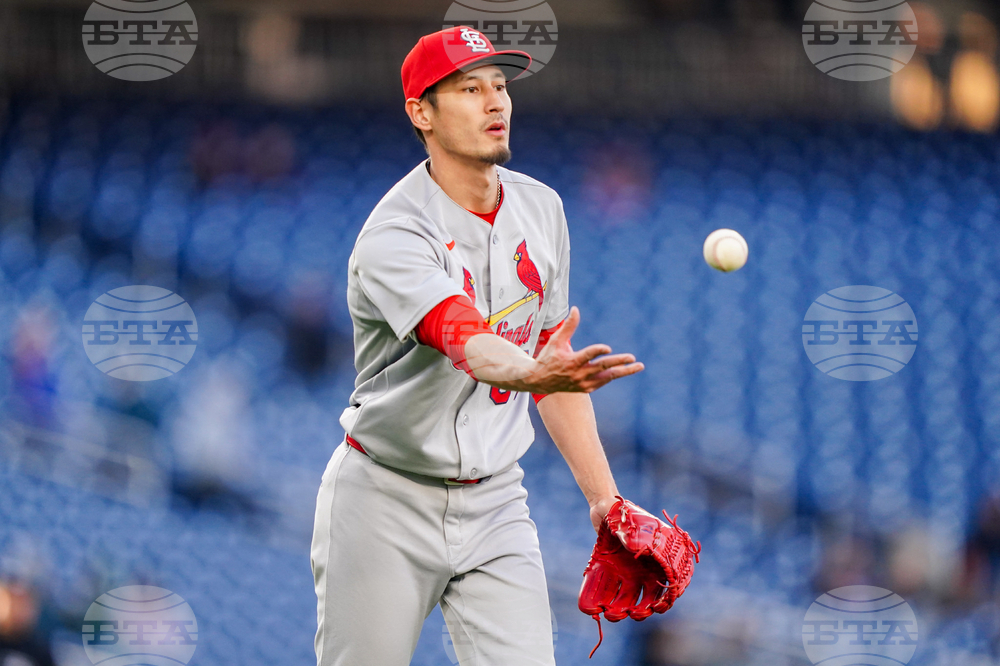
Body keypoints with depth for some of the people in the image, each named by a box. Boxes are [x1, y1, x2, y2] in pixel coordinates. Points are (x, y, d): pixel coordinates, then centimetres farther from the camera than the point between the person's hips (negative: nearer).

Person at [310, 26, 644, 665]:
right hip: (385, 502, -5)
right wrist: (534, 370, -59)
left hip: (495, 505, 5)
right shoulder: (395, 235, -19)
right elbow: (464, 342, -38)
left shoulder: (540, 207, 4)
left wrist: (603, 498, 6)